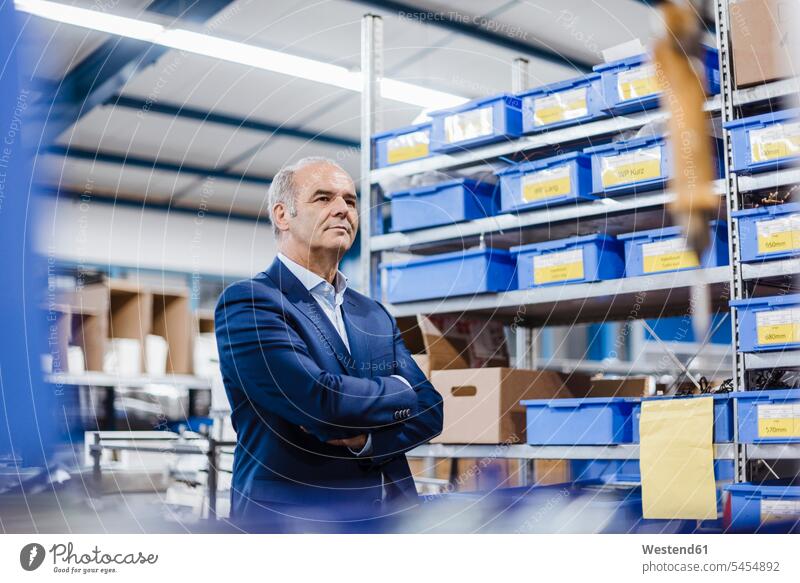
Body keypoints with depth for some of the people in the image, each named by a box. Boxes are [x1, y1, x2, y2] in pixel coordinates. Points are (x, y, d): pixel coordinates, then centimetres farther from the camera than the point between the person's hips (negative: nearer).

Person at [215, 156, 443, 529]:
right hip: (292, 513, -6)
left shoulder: (375, 315, 14)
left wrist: (366, 439, -14)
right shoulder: (246, 303, -8)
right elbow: (320, 401, -21)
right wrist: (399, 390, -4)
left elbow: (429, 411, 6)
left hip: (392, 511, 6)